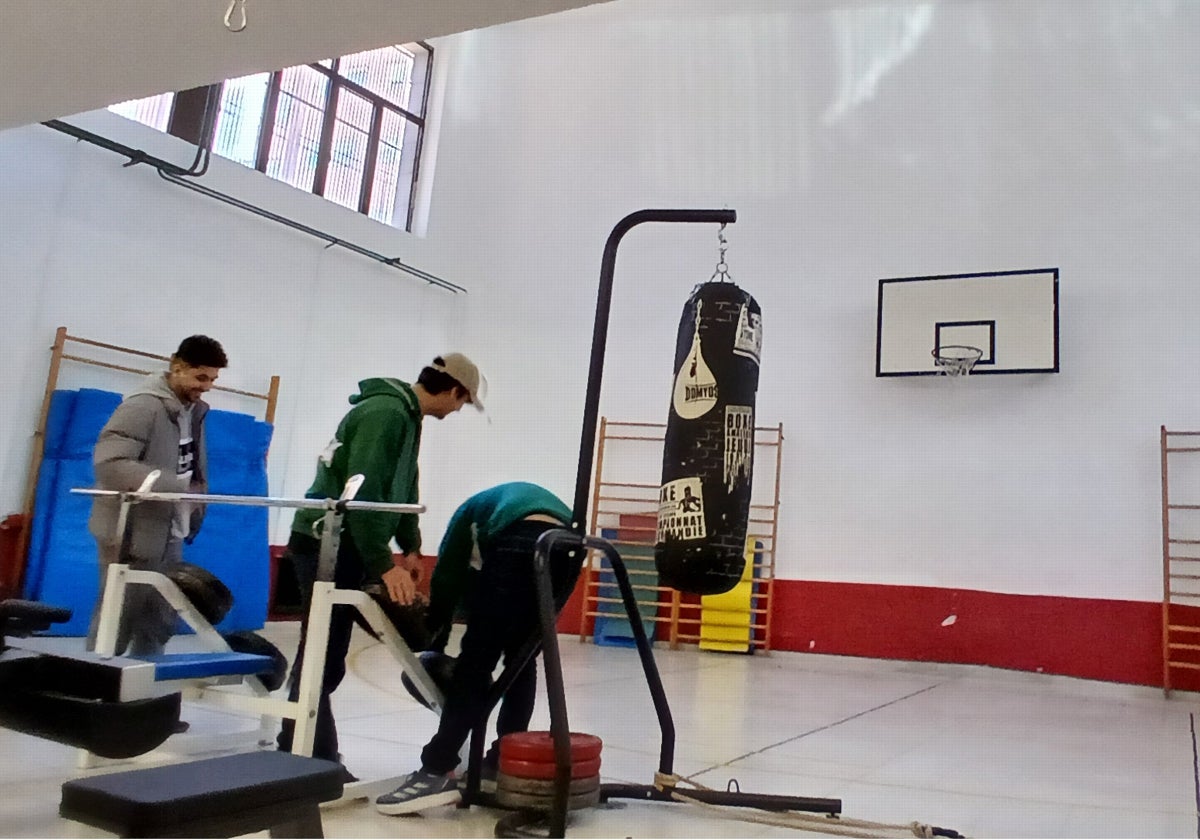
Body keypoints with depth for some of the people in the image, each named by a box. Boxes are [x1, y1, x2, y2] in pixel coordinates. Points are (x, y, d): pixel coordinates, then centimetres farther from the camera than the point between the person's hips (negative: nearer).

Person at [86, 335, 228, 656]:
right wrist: (169, 486, -33)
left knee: (159, 623, 14)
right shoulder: (144, 405, -16)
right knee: (116, 624, 0)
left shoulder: (194, 410, 10)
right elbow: (109, 462, -26)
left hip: (169, 536, 8)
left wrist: (195, 508, 8)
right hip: (132, 536, -8)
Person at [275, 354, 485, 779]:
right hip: (327, 546, -10)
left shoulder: (406, 416, 15)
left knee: (327, 657, 15)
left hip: (344, 546, 10)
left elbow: (401, 490, 20)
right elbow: (364, 490, -25)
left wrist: (411, 547, 13)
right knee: (323, 658, -5)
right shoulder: (387, 413, -18)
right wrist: (384, 564, -25)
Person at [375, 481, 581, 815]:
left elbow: (446, 578, 22)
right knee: (522, 659, 20)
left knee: (476, 659, 0)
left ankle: (438, 772, -3)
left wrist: (434, 641, 30)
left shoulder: (472, 510, 34)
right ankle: (504, 760, 25)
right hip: (569, 547, 6)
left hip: (520, 545, -5)